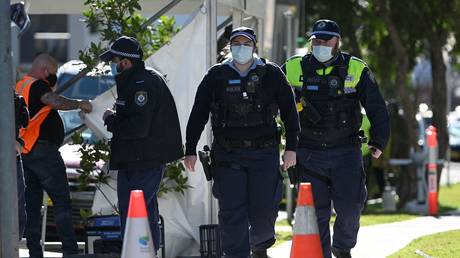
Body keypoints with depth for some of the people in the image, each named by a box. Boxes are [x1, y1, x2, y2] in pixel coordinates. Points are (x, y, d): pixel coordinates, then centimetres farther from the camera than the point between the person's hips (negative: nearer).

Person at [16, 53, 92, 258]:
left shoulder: (20, 86, 18)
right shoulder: (37, 85, -11)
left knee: (32, 204, 10)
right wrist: (80, 104, -19)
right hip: (42, 151, -9)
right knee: (61, 201, -8)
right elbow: (54, 101, -28)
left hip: (24, 154, 9)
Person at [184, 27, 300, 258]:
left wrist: (291, 148, 2)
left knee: (264, 210, 3)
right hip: (227, 156, 0)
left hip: (264, 153, 0)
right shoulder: (216, 75, 5)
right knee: (232, 213, -6)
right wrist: (190, 150, 4)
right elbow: (198, 115, 8)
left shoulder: (271, 74, 5)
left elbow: (289, 111, 8)